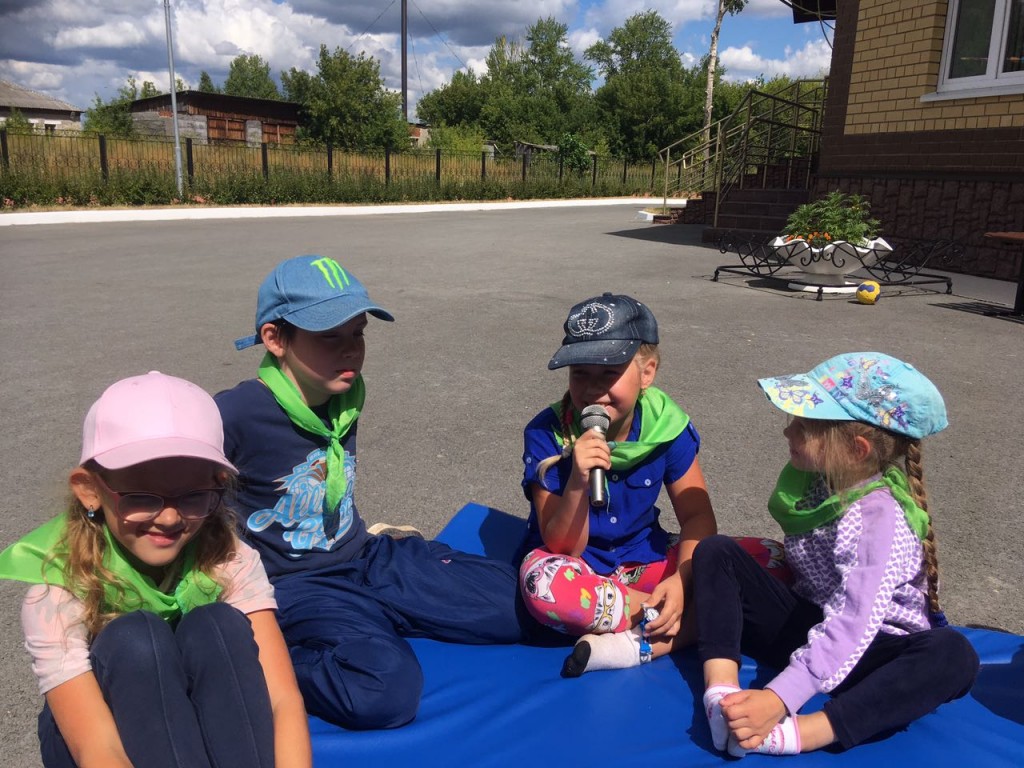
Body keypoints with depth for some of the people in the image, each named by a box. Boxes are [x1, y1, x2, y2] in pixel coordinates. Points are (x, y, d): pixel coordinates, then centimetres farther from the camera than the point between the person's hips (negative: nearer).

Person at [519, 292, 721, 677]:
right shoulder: (547, 433, -19)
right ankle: (684, 622, -18)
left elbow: (697, 516, -8)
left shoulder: (665, 424, -13)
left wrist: (681, 579, -27)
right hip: (576, 567, -2)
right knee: (544, 584, -39)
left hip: (645, 561, 3)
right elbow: (564, 548, -18)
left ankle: (630, 647, -27)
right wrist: (577, 483, -37)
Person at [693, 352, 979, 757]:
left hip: (868, 651, -5)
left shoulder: (882, 518, -25)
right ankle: (721, 692, -26)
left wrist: (778, 698, -43)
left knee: (952, 655, -35)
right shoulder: (815, 477, -6)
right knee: (715, 550, -9)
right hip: (806, 627, 6)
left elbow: (855, 625, -36)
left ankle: (794, 734, -42)